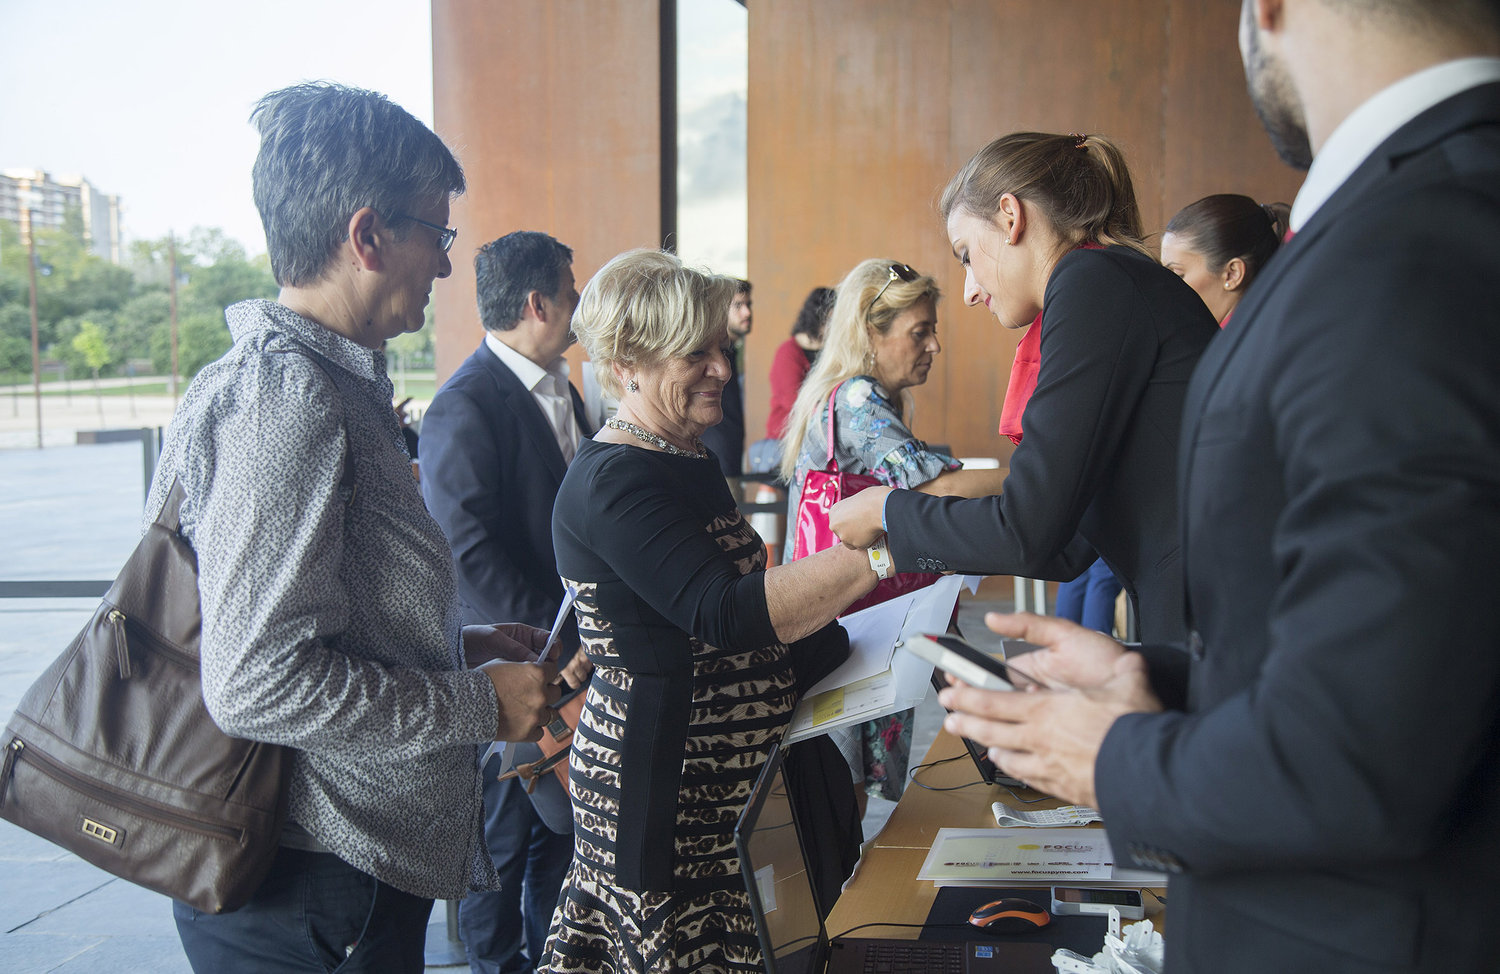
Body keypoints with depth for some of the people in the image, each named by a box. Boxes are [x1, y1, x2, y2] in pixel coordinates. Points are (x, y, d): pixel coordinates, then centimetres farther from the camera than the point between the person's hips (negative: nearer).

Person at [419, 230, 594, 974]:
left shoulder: (560, 389, 10)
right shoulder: (465, 408, -19)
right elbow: (469, 554, -23)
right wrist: (554, 639, -22)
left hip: (571, 651, 8)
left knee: (564, 822, 19)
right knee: (503, 835, 8)